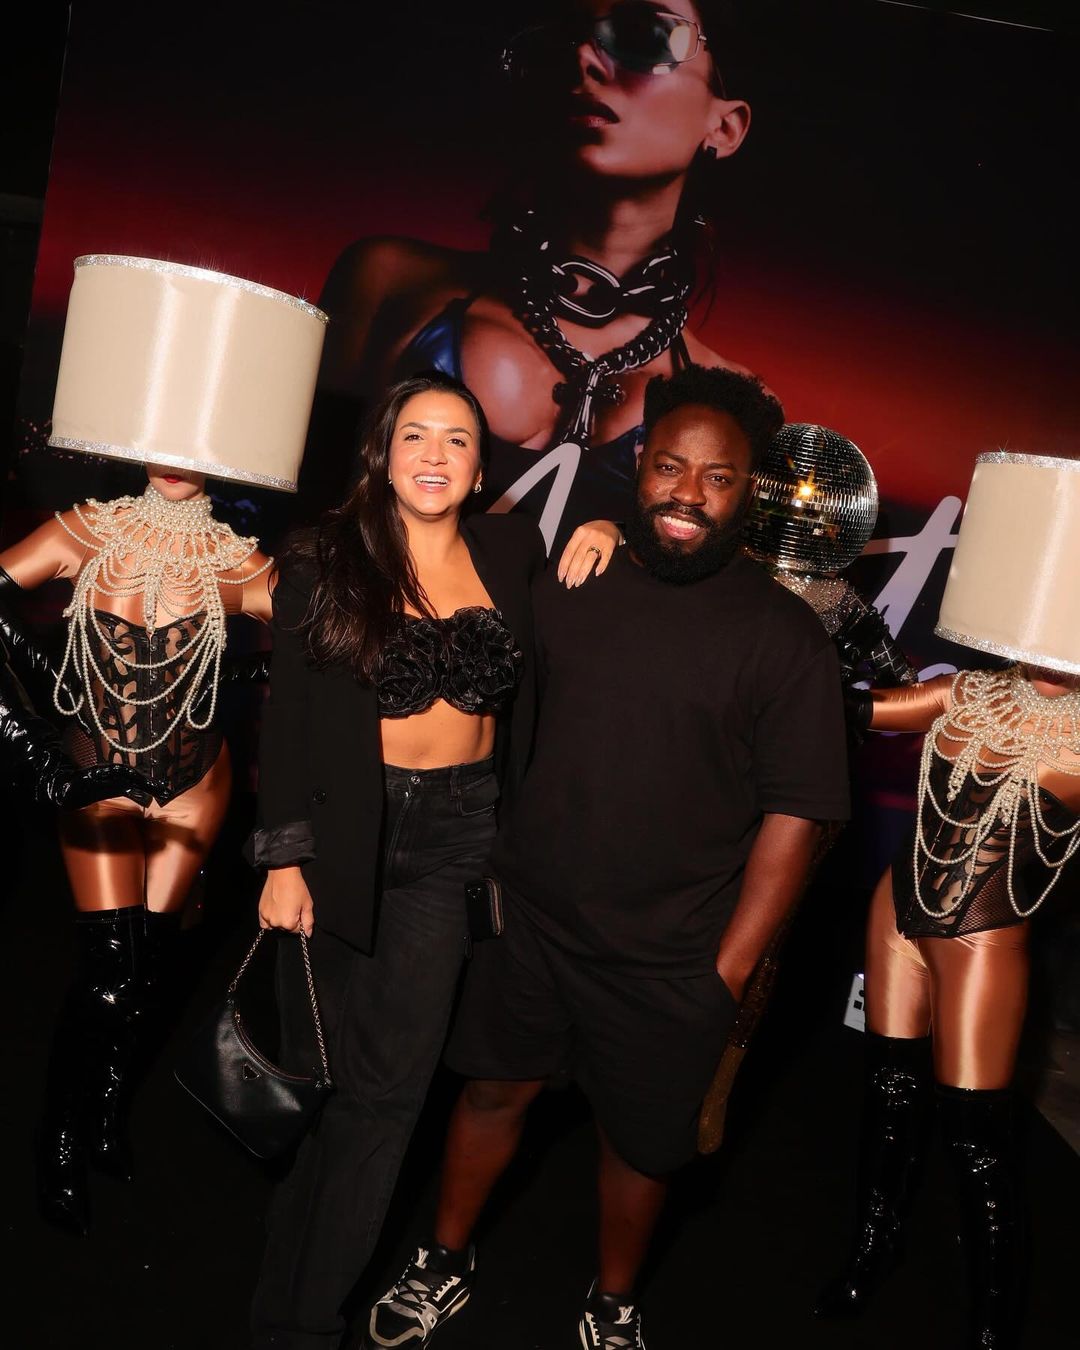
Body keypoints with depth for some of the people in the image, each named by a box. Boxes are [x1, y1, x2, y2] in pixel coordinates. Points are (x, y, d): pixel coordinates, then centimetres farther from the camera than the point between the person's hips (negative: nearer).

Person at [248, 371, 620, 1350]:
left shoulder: (511, 552, 4)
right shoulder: (324, 562, -2)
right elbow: (288, 721, -2)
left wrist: (600, 531, 3)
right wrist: (284, 858, -8)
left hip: (458, 840, 2)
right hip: (345, 835, -1)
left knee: (393, 1084, 4)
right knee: (325, 1076, 5)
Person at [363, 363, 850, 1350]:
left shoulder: (785, 638, -12)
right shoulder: (572, 584, -1)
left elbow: (794, 815, -12)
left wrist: (726, 974, -13)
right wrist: (482, 858, 8)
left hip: (667, 963, -3)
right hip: (529, 915, 3)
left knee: (640, 1140, 15)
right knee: (492, 1089, 18)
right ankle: (446, 1264, 45)